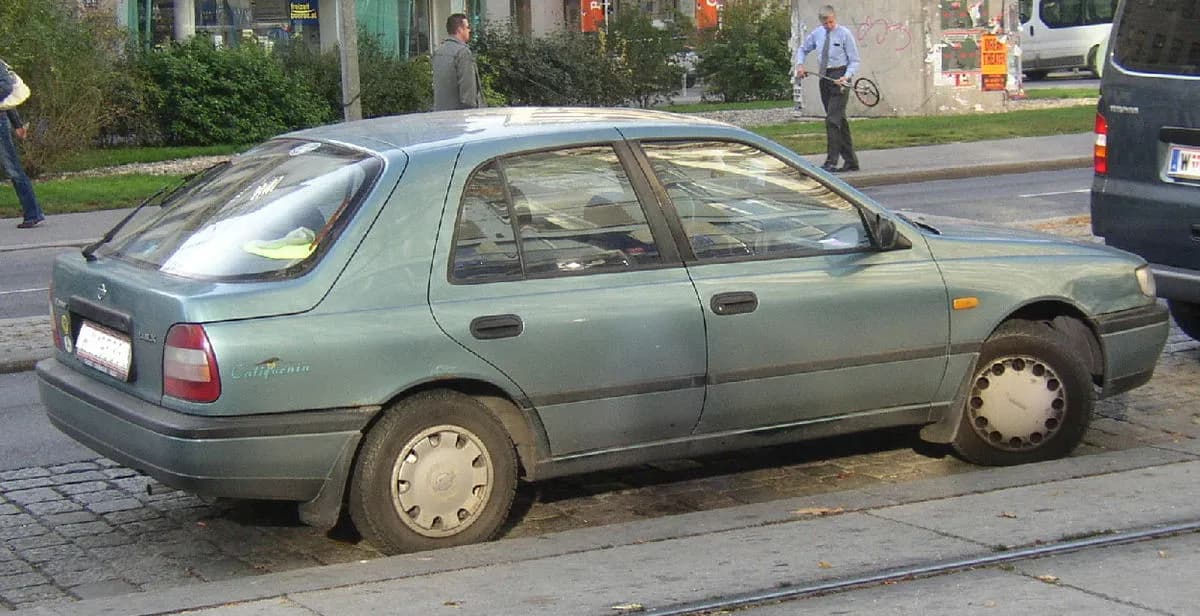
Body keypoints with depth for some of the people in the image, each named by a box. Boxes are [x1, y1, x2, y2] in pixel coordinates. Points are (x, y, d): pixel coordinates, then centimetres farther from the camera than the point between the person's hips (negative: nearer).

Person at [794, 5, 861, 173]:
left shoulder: (844, 34, -8)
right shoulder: (817, 34, 7)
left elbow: (854, 61, -6)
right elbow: (802, 49, 24)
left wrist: (846, 77, -22)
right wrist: (800, 64, 5)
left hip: (840, 77, -6)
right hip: (825, 77, 6)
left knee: (832, 119, -15)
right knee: (840, 121, 11)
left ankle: (831, 162, -16)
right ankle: (850, 161, 18)